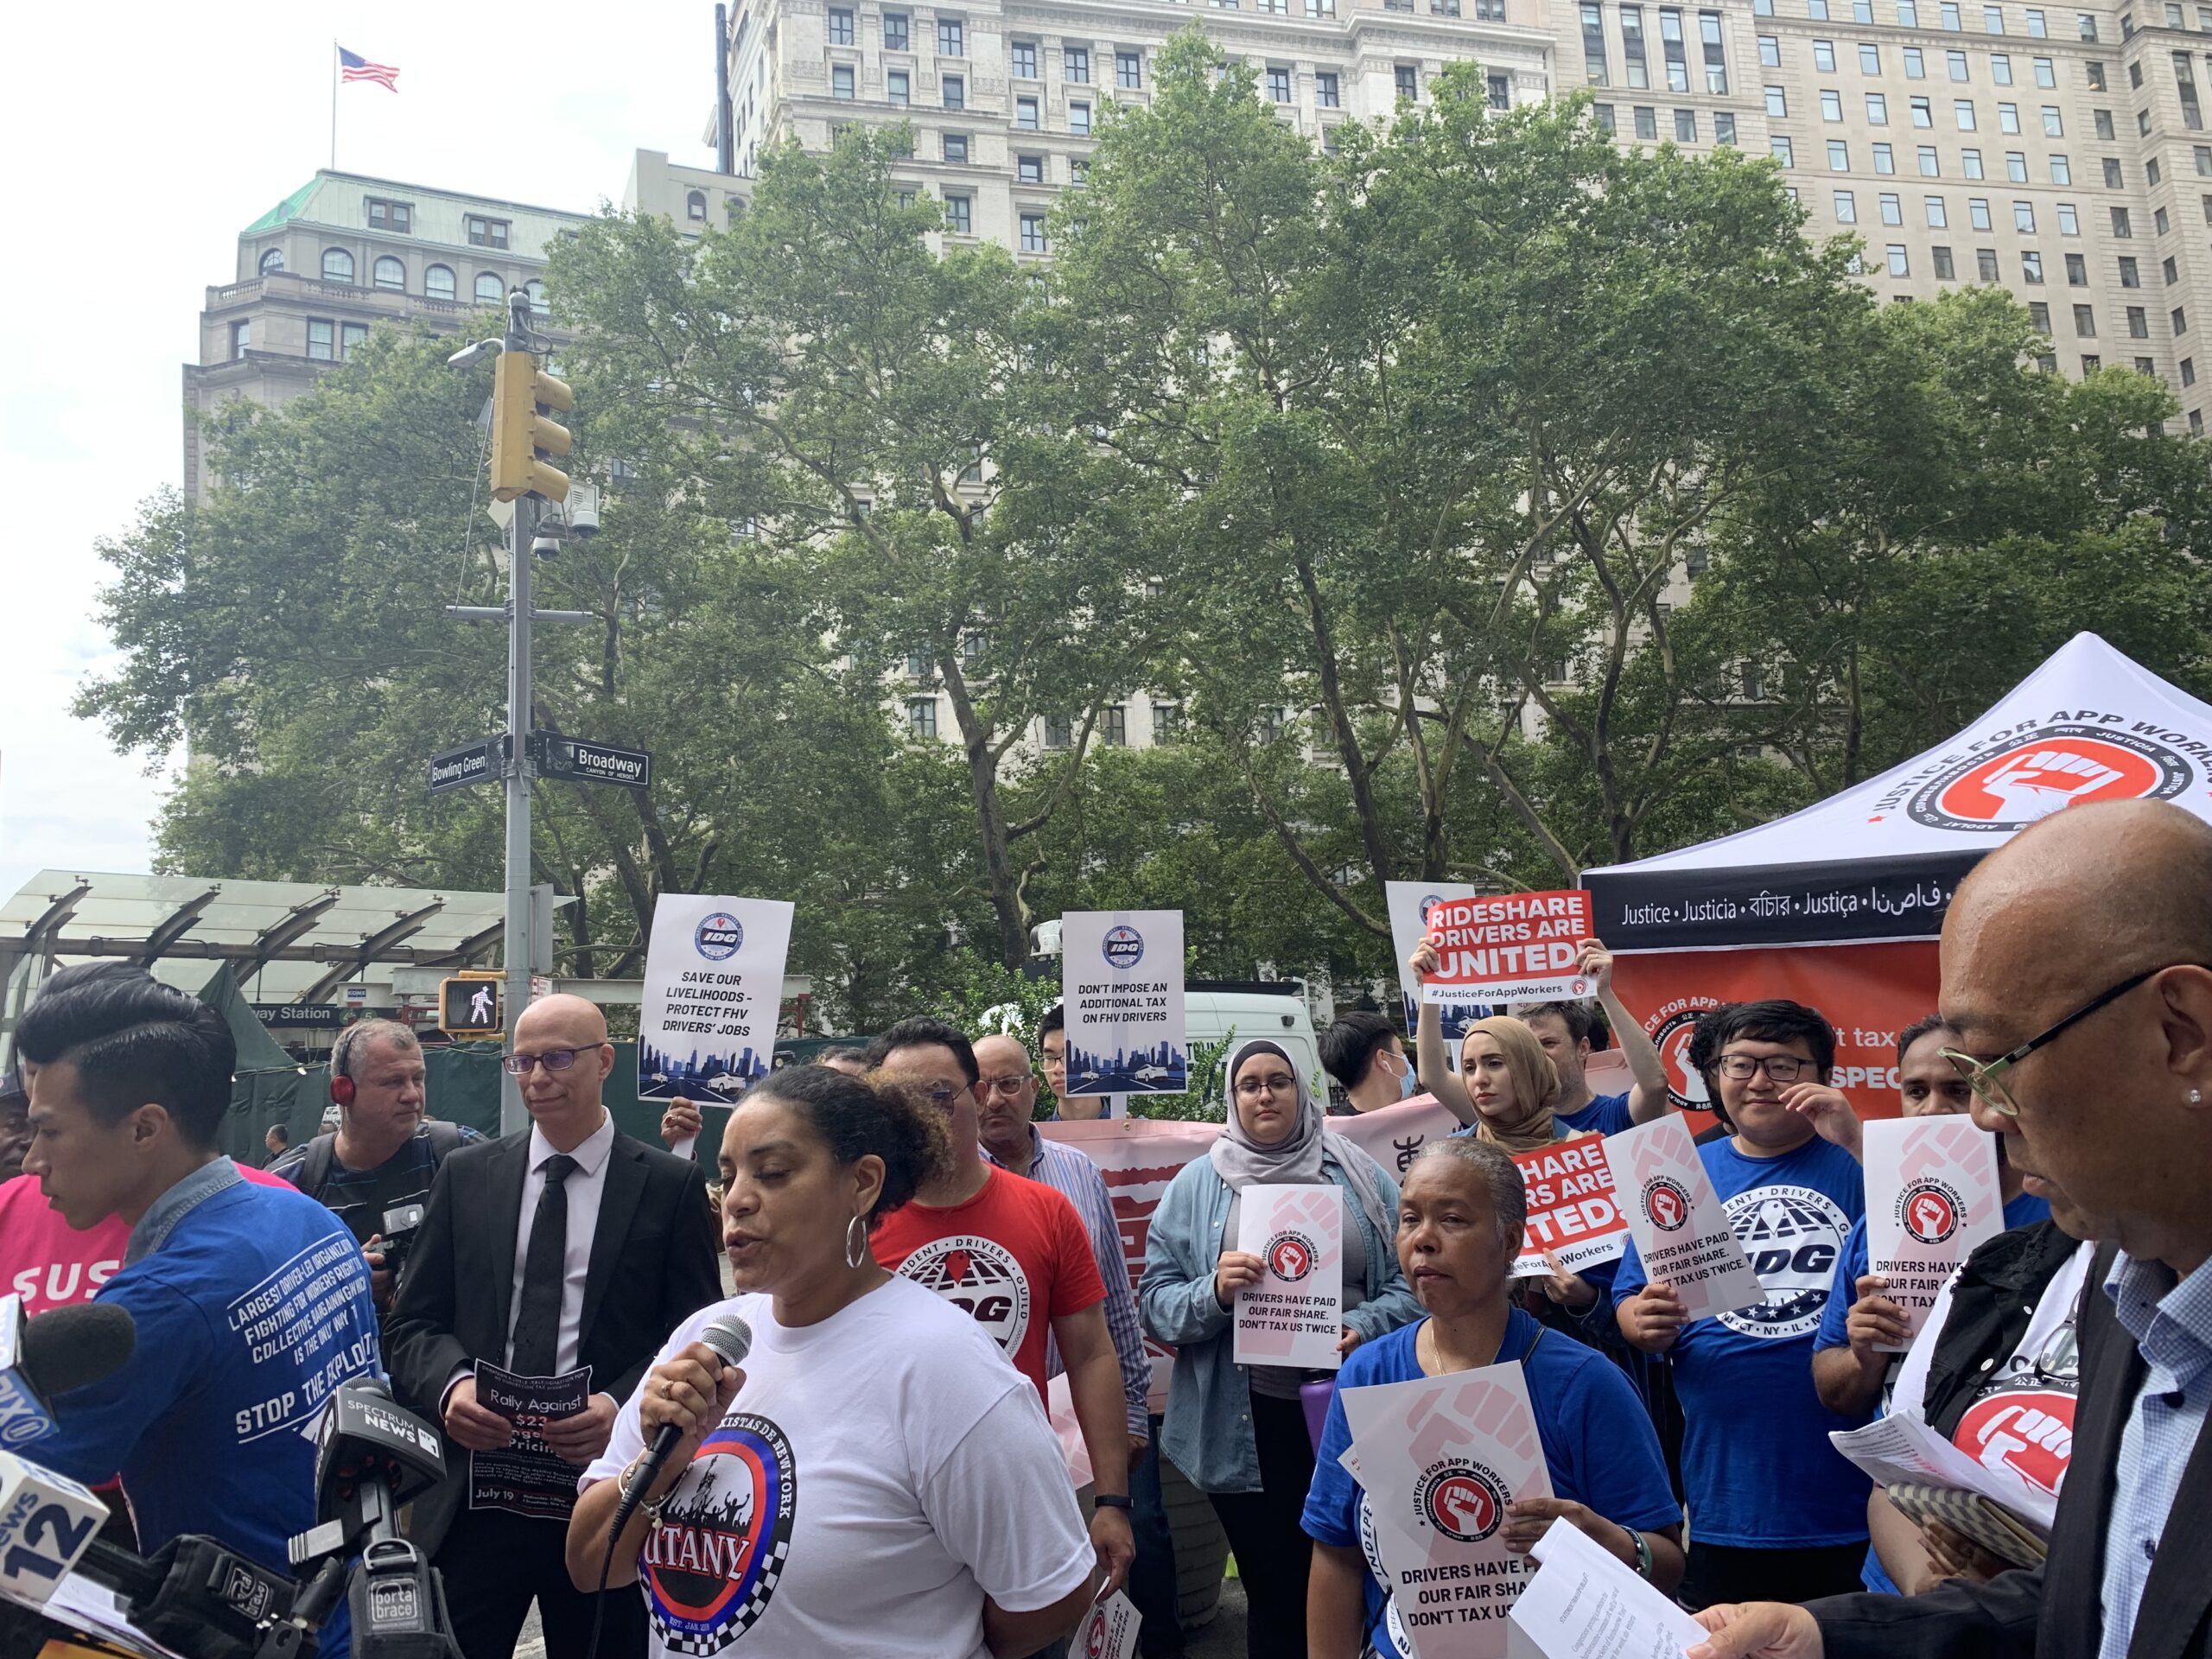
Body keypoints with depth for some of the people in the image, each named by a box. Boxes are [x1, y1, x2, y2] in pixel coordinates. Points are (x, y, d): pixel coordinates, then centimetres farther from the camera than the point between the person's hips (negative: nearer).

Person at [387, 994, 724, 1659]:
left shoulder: (671, 1185, -1)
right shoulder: (465, 1174, 7)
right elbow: (415, 1322, 7)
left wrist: (623, 1405, -19)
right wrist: (451, 1384, -14)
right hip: (474, 1493, 2)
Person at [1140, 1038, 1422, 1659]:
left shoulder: (1359, 1175, 6)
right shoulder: (1197, 1184, 4)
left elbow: (1409, 1277, 3)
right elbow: (1154, 1300, 1)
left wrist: (1365, 1328, -14)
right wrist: (1214, 1294, -18)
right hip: (1248, 1423, -1)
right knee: (1273, 1593, 10)